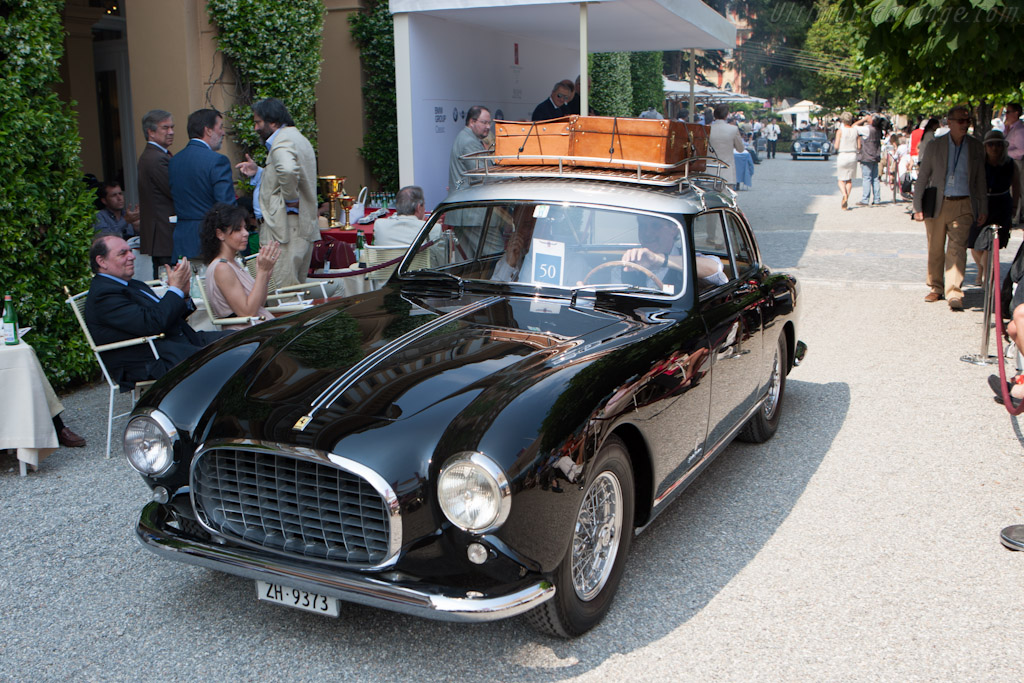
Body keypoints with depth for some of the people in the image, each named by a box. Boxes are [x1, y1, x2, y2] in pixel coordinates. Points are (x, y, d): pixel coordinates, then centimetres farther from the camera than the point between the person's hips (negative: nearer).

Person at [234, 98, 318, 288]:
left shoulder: (282, 141, -13)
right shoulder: (297, 138, 21)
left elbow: (288, 170, -35)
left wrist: (291, 198, -21)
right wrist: (257, 173, 18)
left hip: (285, 228, -11)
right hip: (304, 227, 11)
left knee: (281, 292, -10)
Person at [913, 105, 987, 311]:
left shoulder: (976, 147, 7)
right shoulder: (935, 146, 3)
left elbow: (980, 180, 11)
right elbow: (922, 177, 6)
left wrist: (983, 209, 8)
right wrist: (917, 206, 0)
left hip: (963, 205, 0)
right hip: (938, 204, 1)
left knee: (957, 249, -10)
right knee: (935, 250, 8)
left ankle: (954, 294, -13)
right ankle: (936, 288, 24)